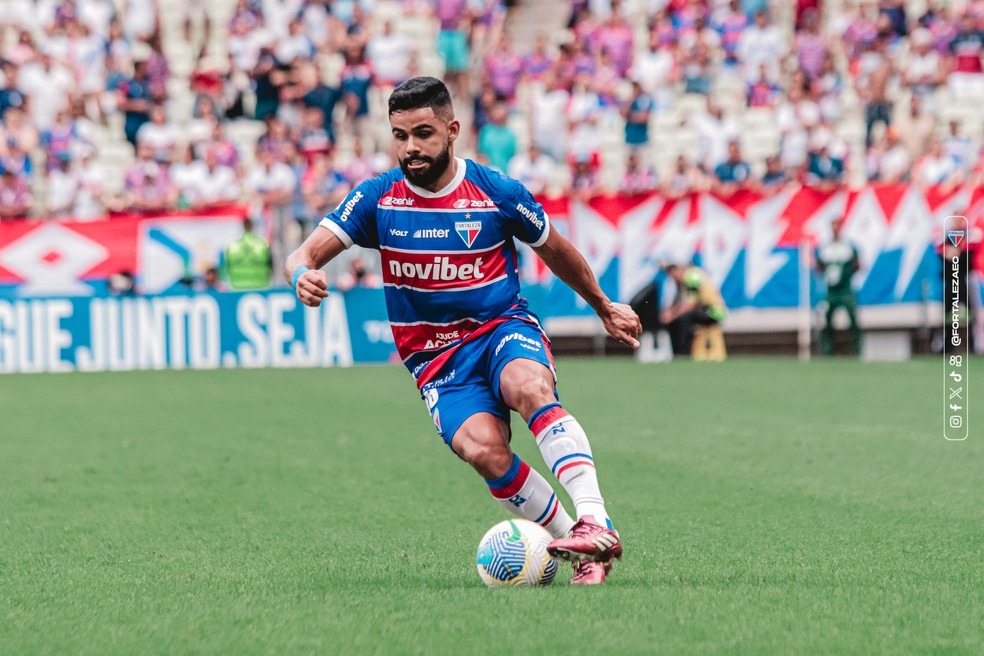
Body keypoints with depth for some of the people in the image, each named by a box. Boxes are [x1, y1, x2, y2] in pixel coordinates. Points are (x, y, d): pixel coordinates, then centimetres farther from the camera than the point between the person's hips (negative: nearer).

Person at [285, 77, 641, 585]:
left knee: (529, 387, -38)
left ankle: (596, 524, -44)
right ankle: (576, 547, -18)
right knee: (482, 449, -30)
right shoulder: (378, 198, -1)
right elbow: (305, 254, -6)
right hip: (436, 358, 1)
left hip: (504, 327, -1)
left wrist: (605, 308, 29)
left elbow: (554, 250, 16)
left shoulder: (497, 193, -2)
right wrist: (303, 275, -32)